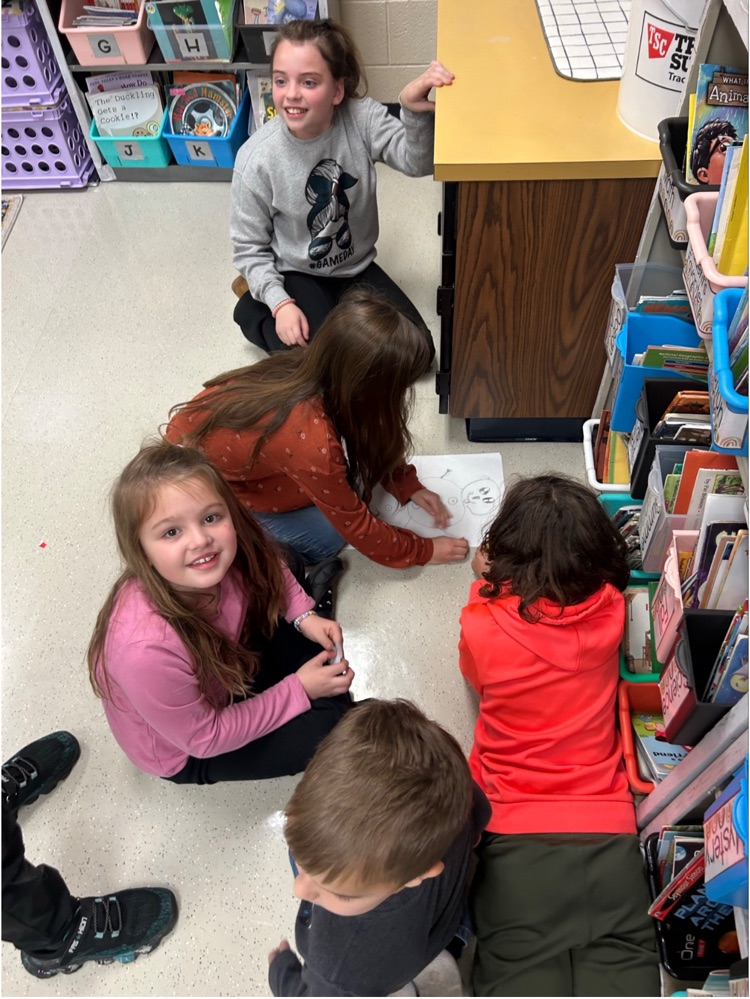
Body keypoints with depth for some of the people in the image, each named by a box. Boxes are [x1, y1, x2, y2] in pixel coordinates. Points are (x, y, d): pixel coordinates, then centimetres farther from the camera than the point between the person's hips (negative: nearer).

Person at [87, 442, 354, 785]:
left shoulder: (228, 554, -27)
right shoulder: (148, 649, -43)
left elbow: (272, 572, 0)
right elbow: (205, 737, -25)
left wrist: (304, 614, -14)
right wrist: (299, 690, -21)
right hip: (187, 753, -5)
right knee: (332, 718, -12)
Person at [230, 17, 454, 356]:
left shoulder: (361, 118, -15)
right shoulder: (256, 159, -20)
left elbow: (417, 162, -28)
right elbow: (249, 247, -10)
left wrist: (413, 110, -48)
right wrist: (280, 303, -21)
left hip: (355, 268, 3)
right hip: (295, 276, -3)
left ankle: (332, 312, 17)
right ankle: (256, 308, 9)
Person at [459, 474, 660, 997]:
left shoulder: (482, 626, -9)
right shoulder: (610, 611, -2)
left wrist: (487, 584, 23)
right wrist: (499, 585, 31)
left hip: (514, 826, -2)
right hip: (608, 822, 2)